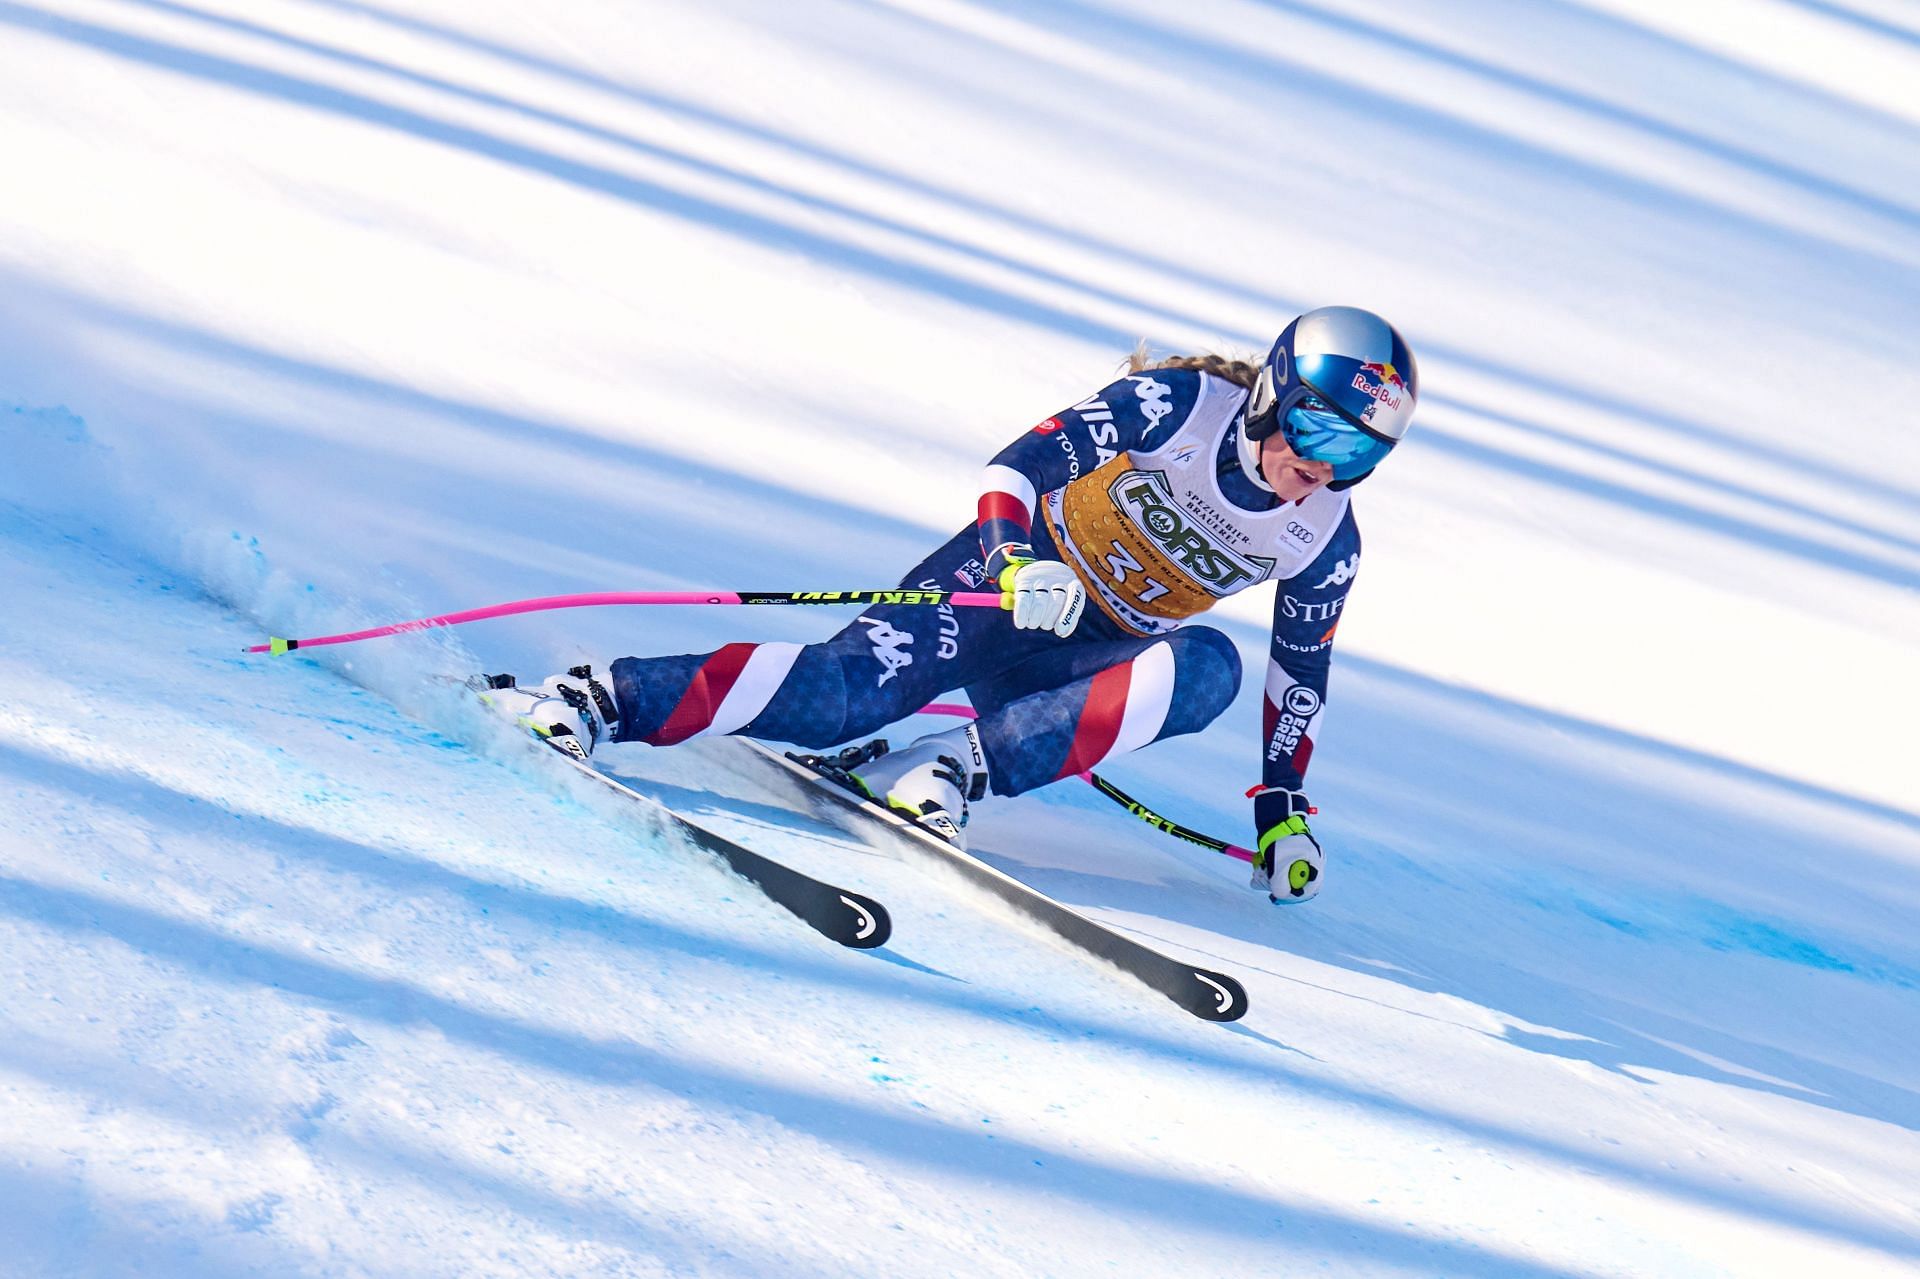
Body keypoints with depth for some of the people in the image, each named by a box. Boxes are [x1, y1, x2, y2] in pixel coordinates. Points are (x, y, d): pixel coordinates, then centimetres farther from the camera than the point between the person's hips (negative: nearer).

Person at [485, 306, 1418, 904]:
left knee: (1208, 669, -31)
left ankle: (958, 768, -33)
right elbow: (1027, 459, -21)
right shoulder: (1183, 403, -15)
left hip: (1082, 666, 4)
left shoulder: (1324, 543, -3)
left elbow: (1301, 672, 11)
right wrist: (1014, 558, -41)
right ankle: (600, 697, -24)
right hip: (1006, 576, -4)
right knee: (845, 692, -30)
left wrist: (1284, 807, 11)